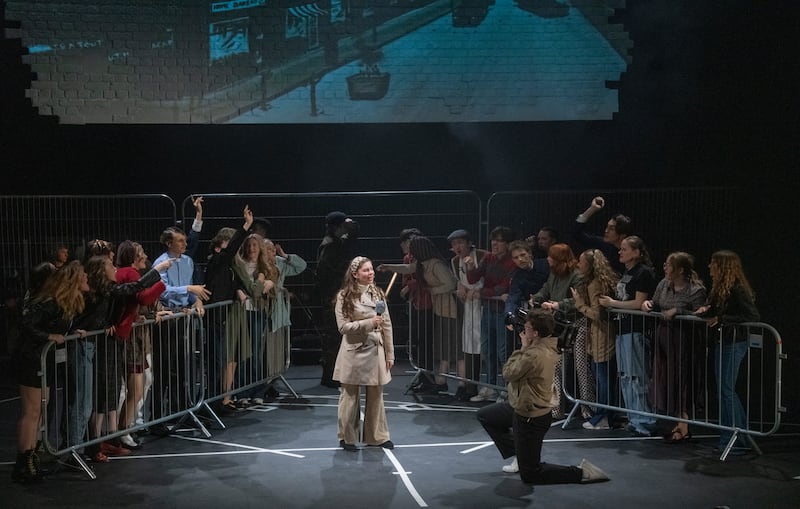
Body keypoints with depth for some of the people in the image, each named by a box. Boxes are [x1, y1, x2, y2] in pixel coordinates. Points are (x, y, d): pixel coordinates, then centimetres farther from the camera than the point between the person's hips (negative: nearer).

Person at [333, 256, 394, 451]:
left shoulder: (378, 294, 4)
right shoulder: (344, 297, -7)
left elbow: (387, 325, 6)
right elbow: (343, 326, -12)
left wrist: (390, 354, 5)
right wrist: (368, 323, -21)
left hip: (375, 351, 4)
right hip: (354, 352, -4)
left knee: (376, 396, 11)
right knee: (350, 396, 6)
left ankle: (377, 436, 23)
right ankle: (347, 438, 18)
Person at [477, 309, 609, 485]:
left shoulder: (534, 355, -34)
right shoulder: (549, 348, -2)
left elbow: (508, 374, -20)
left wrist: (523, 348, -15)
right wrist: (525, 348, -1)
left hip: (530, 419, -10)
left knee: (530, 475, 3)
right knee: (484, 415, 26)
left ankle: (581, 472, 2)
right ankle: (520, 457, 28)